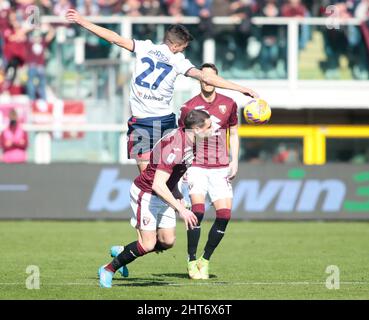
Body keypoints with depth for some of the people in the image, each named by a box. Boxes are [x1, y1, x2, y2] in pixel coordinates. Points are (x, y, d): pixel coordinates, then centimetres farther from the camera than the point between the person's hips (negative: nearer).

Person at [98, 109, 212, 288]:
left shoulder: (188, 141, 0)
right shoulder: (174, 147, -31)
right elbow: (158, 185, -37)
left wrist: (178, 198, 15)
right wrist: (180, 209, -37)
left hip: (163, 196, 9)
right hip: (145, 194, -9)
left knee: (167, 242, 5)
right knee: (148, 245, -11)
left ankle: (122, 252, 25)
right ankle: (108, 269, 8)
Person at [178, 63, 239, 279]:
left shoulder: (229, 104, 6)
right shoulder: (189, 107, 0)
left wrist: (234, 162, 4)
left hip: (221, 168, 2)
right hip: (196, 167, -2)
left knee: (224, 215, -8)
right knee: (197, 211, -18)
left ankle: (205, 260, 8)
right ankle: (192, 261, -5)